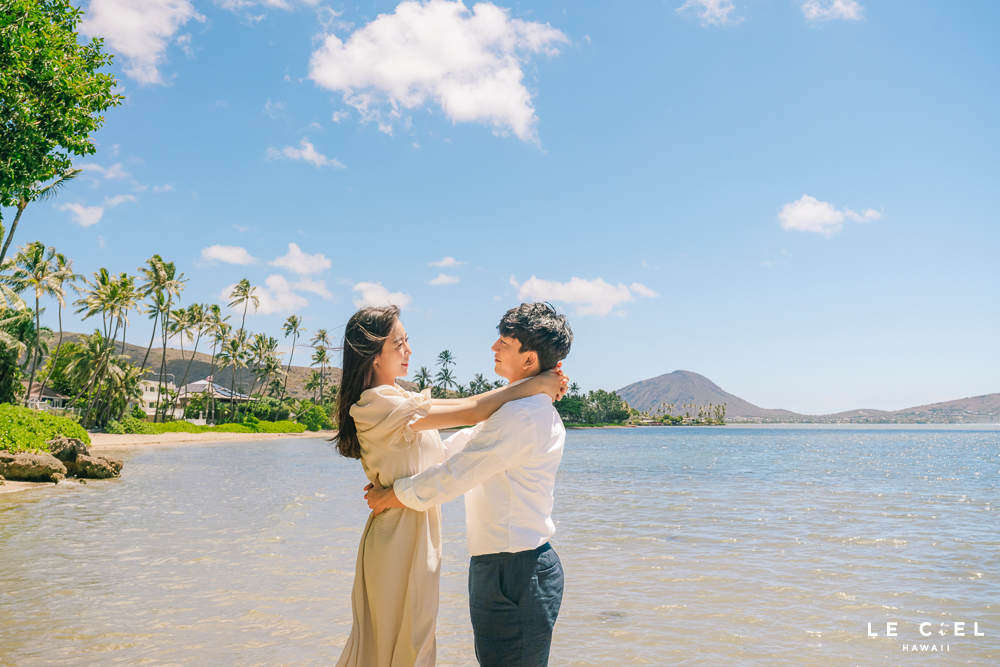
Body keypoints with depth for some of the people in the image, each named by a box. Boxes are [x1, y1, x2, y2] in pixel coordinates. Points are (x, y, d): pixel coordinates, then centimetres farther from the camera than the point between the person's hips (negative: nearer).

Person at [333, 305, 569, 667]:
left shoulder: (398, 398, 10)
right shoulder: (378, 403, -21)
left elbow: (464, 407, 6)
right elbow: (472, 412, -25)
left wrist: (543, 385, -4)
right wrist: (536, 385, -16)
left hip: (415, 532, 9)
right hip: (400, 535, -9)